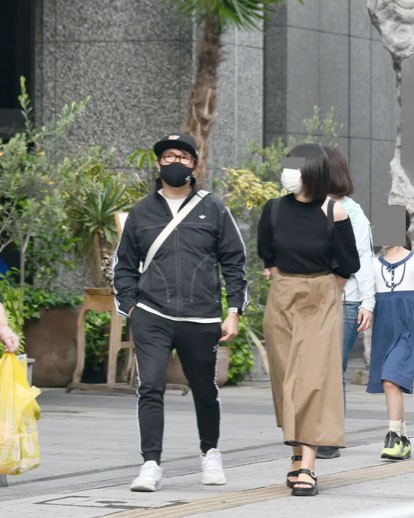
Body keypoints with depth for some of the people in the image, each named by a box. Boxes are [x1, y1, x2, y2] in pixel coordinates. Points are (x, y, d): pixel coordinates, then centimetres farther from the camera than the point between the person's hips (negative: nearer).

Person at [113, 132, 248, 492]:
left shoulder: (213, 210, 7)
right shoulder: (141, 213, 10)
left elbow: (234, 263, 9)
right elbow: (124, 266, 16)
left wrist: (234, 312, 2)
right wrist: (130, 308, 5)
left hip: (201, 320, 0)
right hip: (152, 318, 0)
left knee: (205, 391, 12)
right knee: (151, 388, -13)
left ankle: (210, 453, 35)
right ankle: (151, 465, -12)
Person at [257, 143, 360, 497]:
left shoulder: (334, 213, -12)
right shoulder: (274, 210, -3)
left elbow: (349, 266, -3)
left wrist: (321, 286, 8)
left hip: (322, 305, -3)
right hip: (282, 304, 4)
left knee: (314, 381, -10)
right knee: (288, 384, 7)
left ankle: (307, 467, -15)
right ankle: (299, 456, 17)